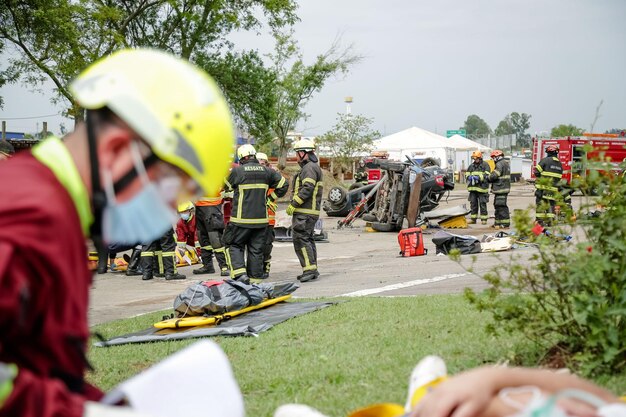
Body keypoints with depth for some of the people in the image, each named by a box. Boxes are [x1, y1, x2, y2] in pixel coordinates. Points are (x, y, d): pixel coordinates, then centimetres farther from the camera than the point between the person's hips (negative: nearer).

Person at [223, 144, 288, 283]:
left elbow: (225, 187, 7)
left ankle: (240, 274, -9)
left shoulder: (236, 171, -8)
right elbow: (283, 184, 11)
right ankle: (255, 278, 12)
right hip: (261, 219, 4)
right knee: (256, 249, 11)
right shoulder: (266, 171, 4)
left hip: (241, 219, -4)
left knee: (234, 245, 8)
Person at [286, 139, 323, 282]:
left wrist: (293, 204, -21)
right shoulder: (311, 167, 21)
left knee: (300, 239, -14)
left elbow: (307, 189, -23)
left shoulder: (309, 168, -13)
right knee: (308, 239, 13)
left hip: (305, 212, -11)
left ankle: (309, 268, -18)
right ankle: (312, 271, 16)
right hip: (309, 211, 11)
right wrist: (295, 205, 19)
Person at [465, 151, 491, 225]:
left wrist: (479, 177, -23)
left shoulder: (485, 165, 0)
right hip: (473, 188, 5)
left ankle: (484, 219, 3)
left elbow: (487, 175, -11)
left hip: (482, 188, -5)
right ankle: (473, 218, 13)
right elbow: (467, 175, 16)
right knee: (473, 203, 7)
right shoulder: (471, 166, 16)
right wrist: (469, 177, -8)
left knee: (482, 204, -3)